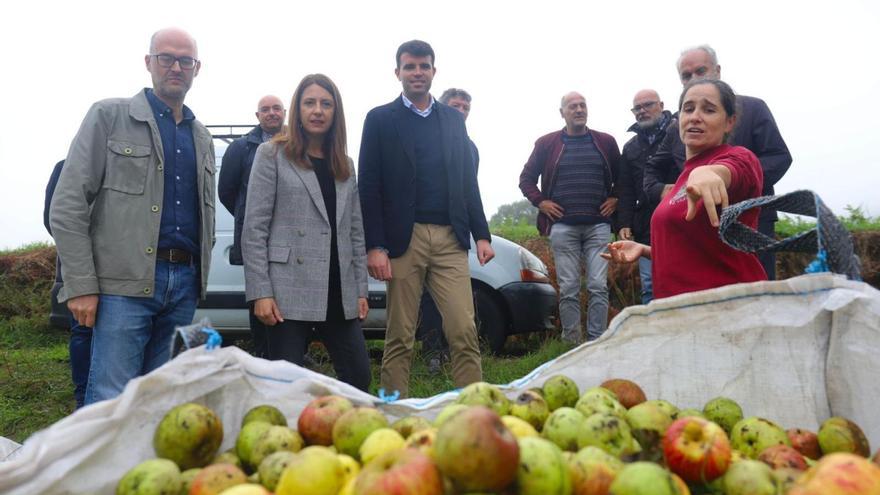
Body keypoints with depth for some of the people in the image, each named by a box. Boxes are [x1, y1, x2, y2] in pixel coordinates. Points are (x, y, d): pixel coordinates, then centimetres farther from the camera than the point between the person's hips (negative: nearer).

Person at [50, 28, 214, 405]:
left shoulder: (201, 136, 18)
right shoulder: (109, 116, 2)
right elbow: (68, 206, -5)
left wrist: (199, 276, 10)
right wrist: (81, 285, -11)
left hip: (184, 283, 5)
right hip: (125, 283, -5)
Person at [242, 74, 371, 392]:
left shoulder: (345, 165, 16)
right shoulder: (272, 155, 2)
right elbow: (254, 229, -4)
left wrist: (360, 289, 9)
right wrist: (260, 292, -12)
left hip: (339, 294, 5)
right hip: (290, 292, -4)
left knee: (359, 377, 3)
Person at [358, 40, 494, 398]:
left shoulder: (453, 120, 16)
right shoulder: (380, 119, 5)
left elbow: (468, 182, 16)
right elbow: (369, 188, -1)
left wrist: (481, 234, 8)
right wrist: (374, 246, -9)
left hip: (451, 240, 3)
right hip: (403, 239, -2)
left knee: (465, 334, -2)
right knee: (399, 339, 4)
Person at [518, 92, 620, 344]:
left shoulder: (605, 142, 11)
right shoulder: (547, 143, 7)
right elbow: (526, 178, 14)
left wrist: (615, 199, 6)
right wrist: (541, 202, 1)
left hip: (598, 225, 1)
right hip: (562, 226, -1)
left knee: (599, 287, -4)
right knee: (568, 290, 0)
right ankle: (572, 345, 7)